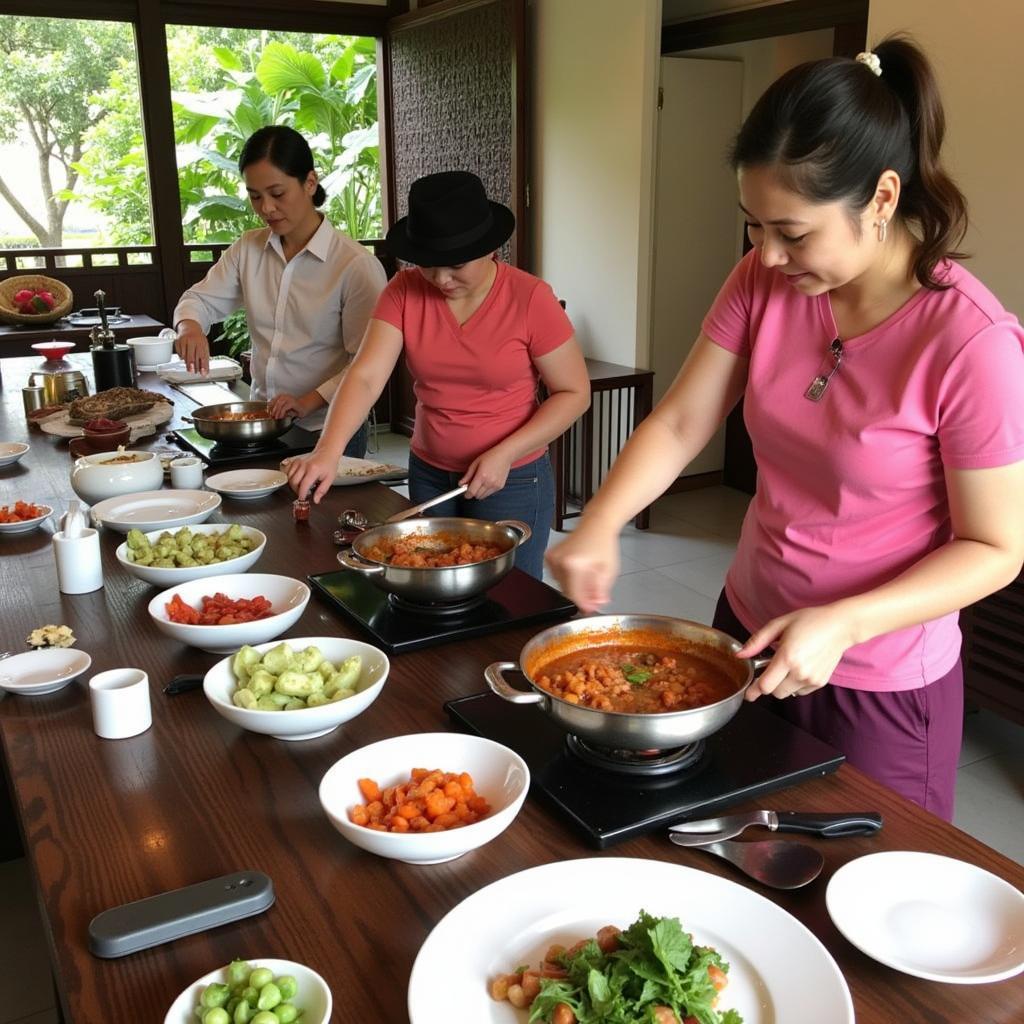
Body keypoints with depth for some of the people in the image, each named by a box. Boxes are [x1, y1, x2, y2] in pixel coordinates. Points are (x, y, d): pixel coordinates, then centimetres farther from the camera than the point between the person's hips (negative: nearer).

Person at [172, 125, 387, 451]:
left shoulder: (357, 264, -15)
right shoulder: (248, 250, 4)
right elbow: (202, 298, 11)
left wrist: (311, 400, -27)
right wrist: (189, 327, -13)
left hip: (330, 432, -5)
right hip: (261, 423, 6)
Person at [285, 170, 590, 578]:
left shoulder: (529, 298, -14)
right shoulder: (405, 292, -6)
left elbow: (574, 393, -9)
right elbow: (365, 377, -14)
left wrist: (504, 456, -20)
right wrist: (327, 452, -30)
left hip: (511, 480, -3)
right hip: (428, 475, 3)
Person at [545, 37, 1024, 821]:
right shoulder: (763, 283, -9)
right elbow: (679, 424, -6)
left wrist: (841, 625, -29)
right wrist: (599, 526, -22)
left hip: (884, 684, -5)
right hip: (751, 633, 6)